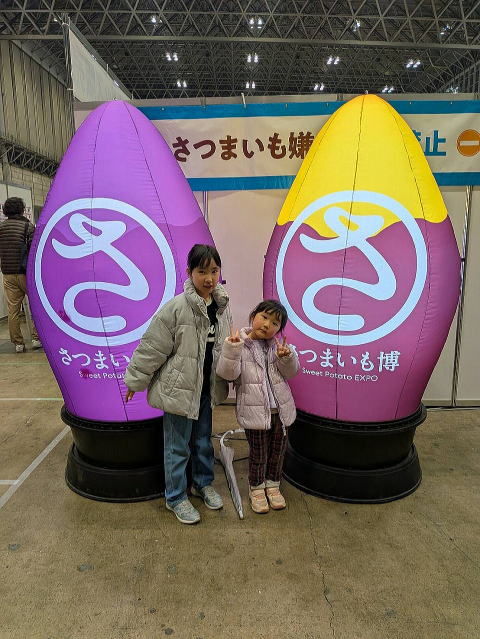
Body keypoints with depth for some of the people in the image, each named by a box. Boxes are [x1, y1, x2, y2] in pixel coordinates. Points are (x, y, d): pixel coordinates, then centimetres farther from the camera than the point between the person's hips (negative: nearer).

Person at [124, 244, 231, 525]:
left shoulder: (222, 306, -1)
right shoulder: (177, 308, -21)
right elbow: (152, 348, -15)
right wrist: (135, 381, -8)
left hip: (206, 388, 6)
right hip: (179, 388, -6)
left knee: (203, 440, 22)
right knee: (178, 446, 10)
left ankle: (203, 483, 45)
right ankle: (176, 497, 30)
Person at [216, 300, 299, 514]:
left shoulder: (278, 345, 3)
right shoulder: (239, 344, -9)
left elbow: (291, 372, 2)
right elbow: (228, 373, -19)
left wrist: (286, 357, -18)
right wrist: (231, 348, -31)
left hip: (280, 409, 4)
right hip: (255, 411, -4)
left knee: (278, 450, 18)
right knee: (258, 453, 10)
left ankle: (273, 485, 40)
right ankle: (256, 488, 33)